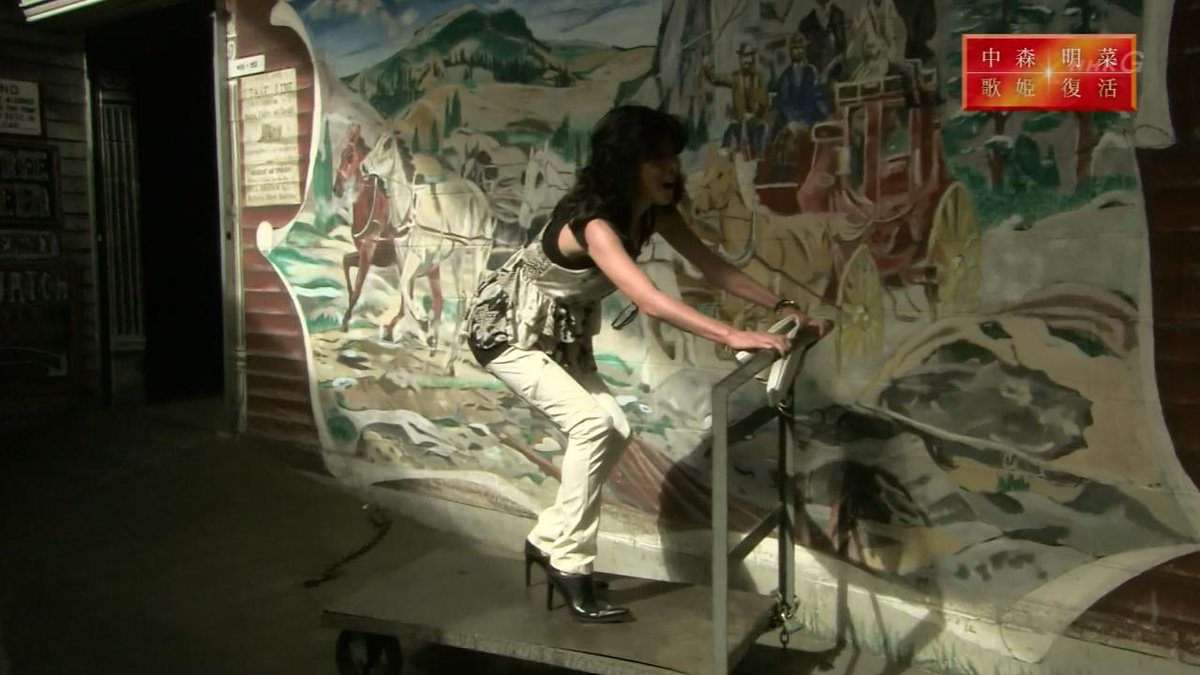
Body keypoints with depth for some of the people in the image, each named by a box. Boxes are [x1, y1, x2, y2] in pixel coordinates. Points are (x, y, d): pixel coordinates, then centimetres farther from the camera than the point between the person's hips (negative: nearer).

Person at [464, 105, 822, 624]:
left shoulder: (655, 212, -8)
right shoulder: (594, 224, -34)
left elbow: (711, 266, -6)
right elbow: (649, 302, -46)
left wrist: (780, 306, -14)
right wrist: (732, 336, -52)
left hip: (560, 334, 9)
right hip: (507, 329, -9)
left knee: (613, 429, 0)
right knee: (593, 424, -22)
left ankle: (547, 540, 13)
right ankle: (569, 564, -10)